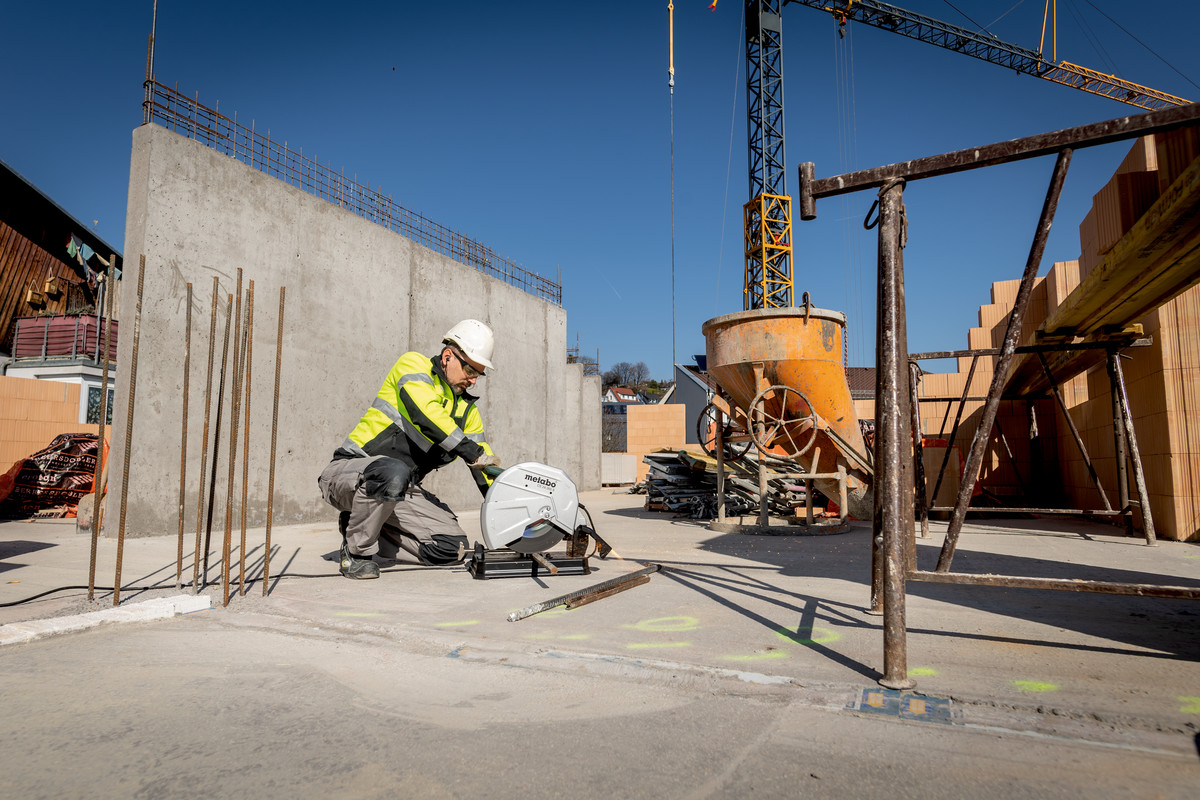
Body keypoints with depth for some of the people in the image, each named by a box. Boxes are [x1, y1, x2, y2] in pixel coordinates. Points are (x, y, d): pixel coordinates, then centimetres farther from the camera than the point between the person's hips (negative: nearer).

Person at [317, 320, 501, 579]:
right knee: (393, 473, -40)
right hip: (348, 472, -6)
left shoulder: (467, 409, 9)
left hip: (401, 492, 7)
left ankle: (361, 529, 9)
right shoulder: (413, 364, -7)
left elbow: (486, 469, 7)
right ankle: (356, 550, -13)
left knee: (454, 548, -7)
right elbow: (426, 412, -27)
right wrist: (470, 451, -32)